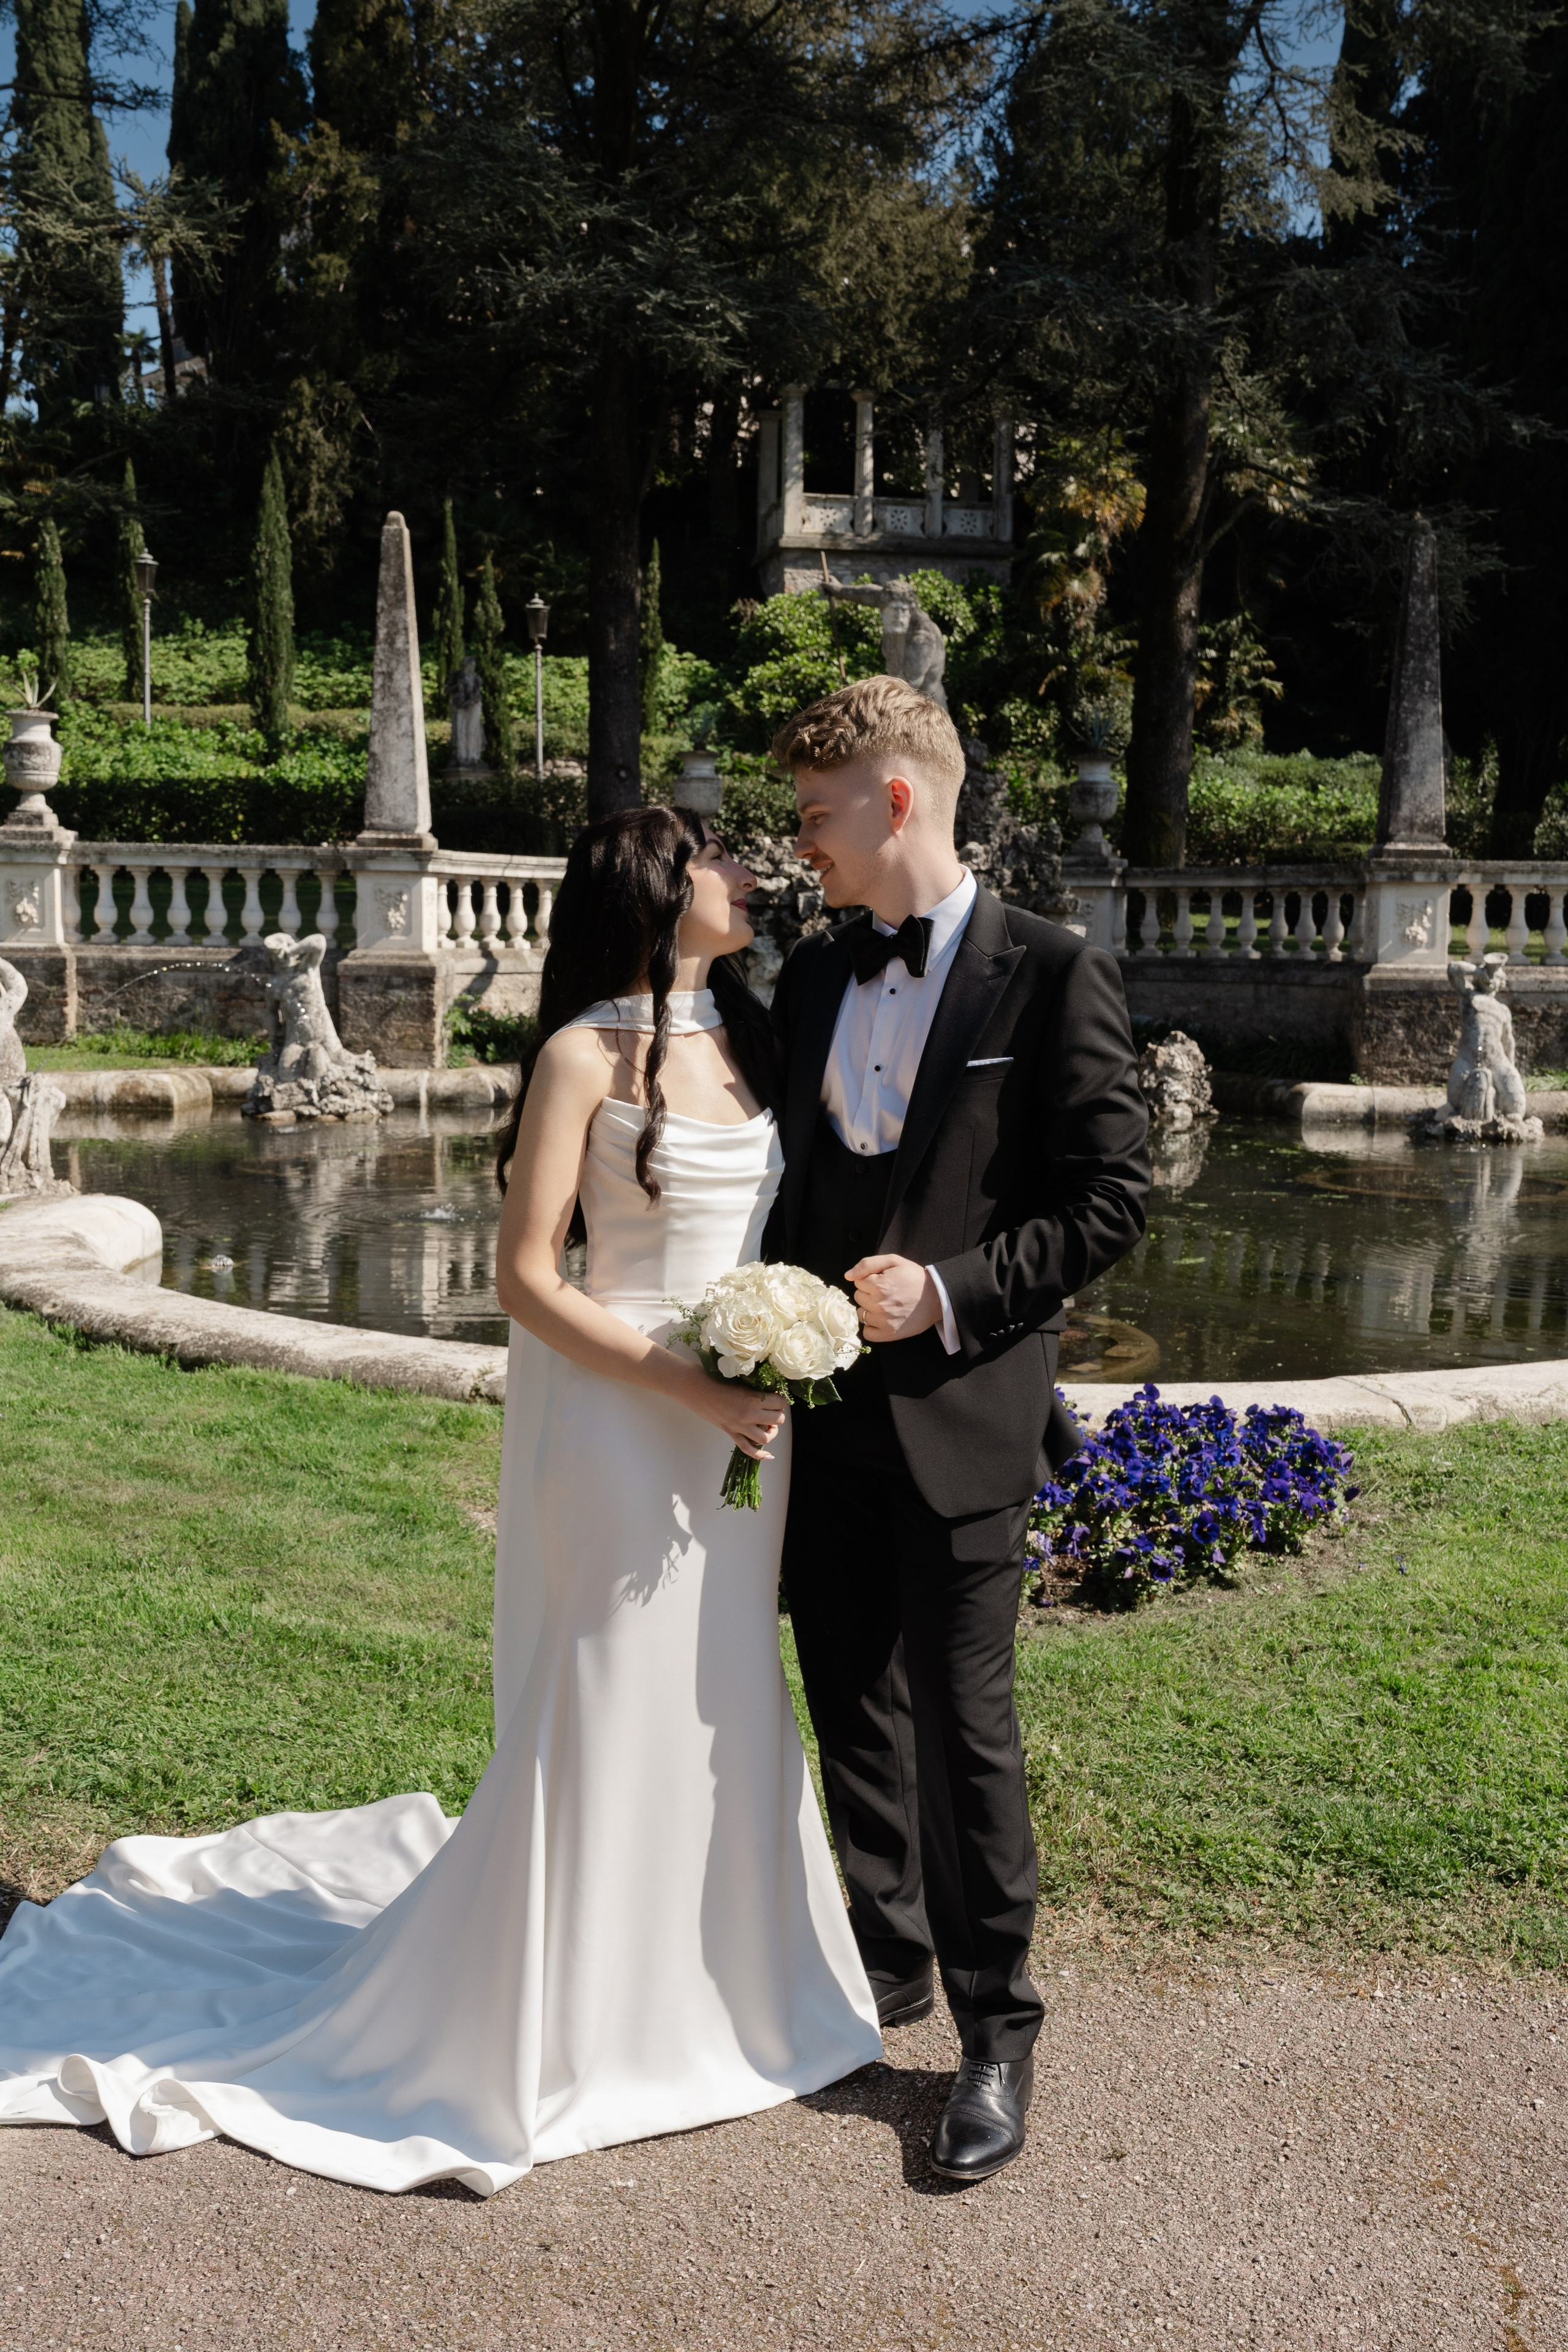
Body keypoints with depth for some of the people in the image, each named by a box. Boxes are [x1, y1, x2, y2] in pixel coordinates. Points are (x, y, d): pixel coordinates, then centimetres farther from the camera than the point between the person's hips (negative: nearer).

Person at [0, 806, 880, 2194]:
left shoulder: (750, 1035, 8)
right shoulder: (586, 1055, -12)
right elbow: (526, 1278, -13)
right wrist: (689, 1388, -19)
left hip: (747, 1419, 7)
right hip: (619, 1420, -7)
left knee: (723, 1707, 16)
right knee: (600, 1718, 4)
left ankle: (690, 1991, 37)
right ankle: (538, 2028, 24)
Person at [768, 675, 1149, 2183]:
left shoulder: (1052, 978, -7)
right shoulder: (810, 979, 10)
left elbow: (1111, 1196, -8)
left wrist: (952, 1293, -17)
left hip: (960, 1411, -6)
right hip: (823, 1408, 6)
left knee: (963, 1726, 1)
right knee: (853, 1709, 16)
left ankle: (995, 2031, 18)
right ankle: (887, 1956, 36)